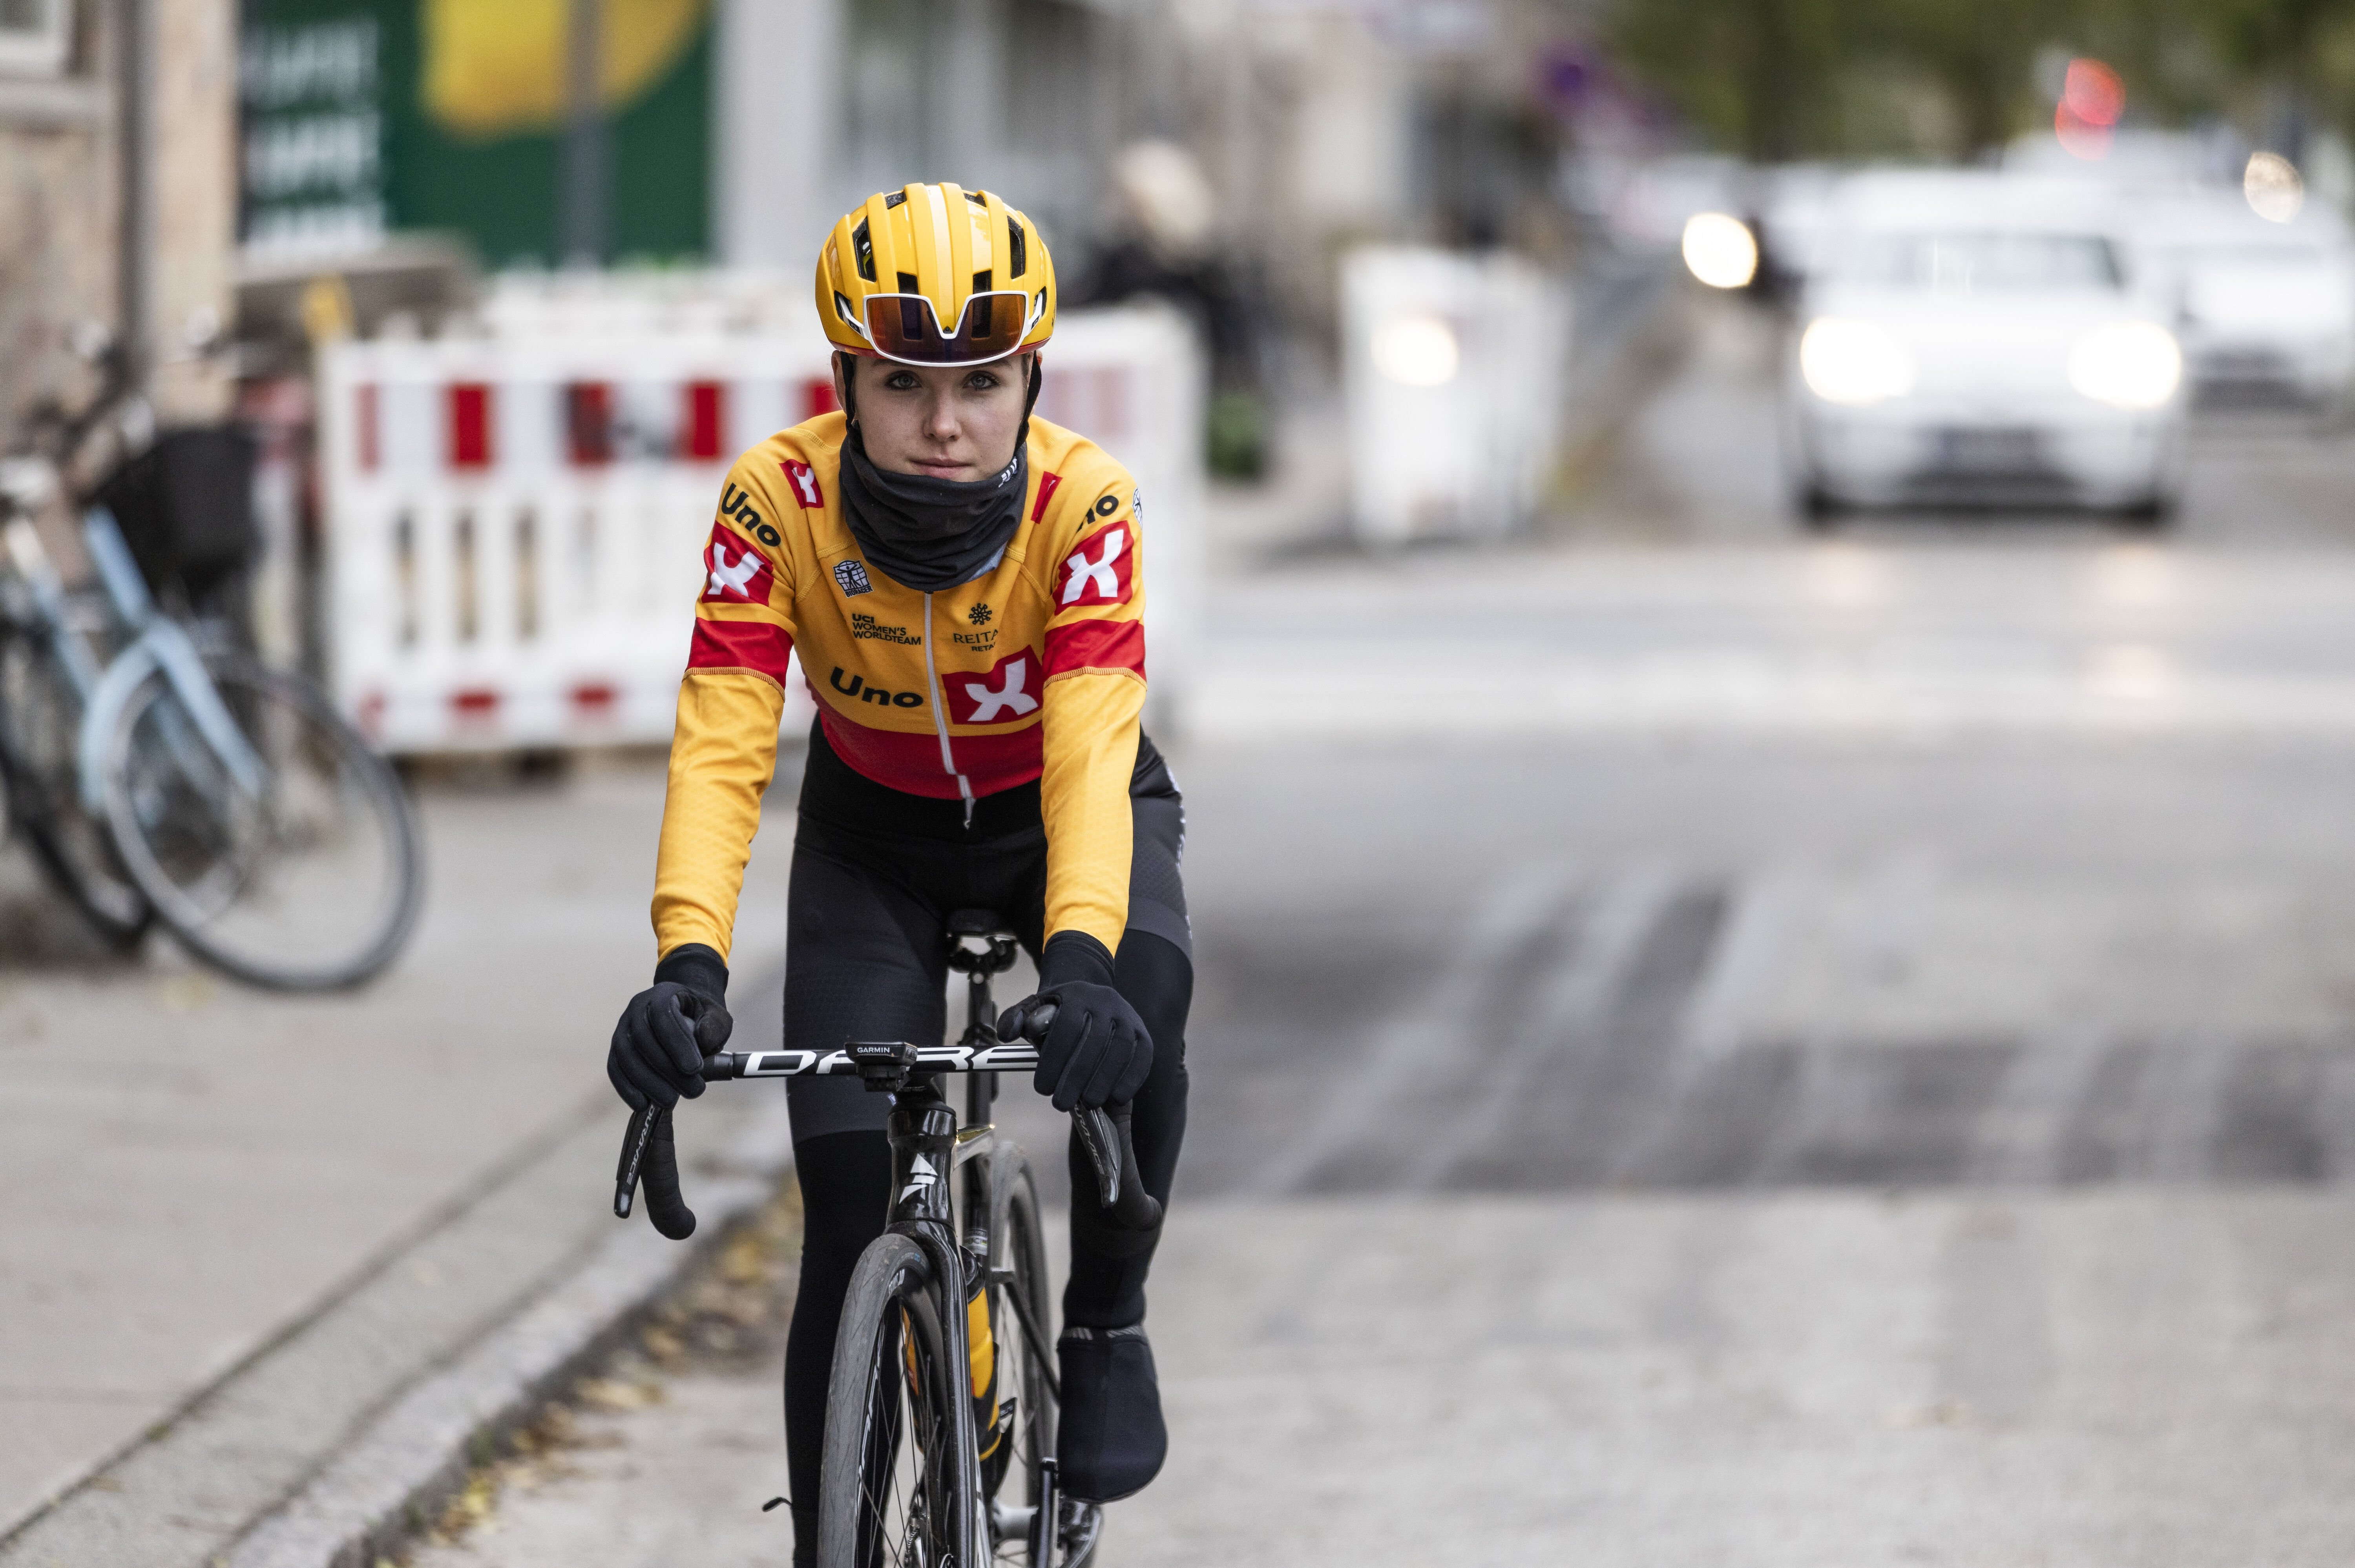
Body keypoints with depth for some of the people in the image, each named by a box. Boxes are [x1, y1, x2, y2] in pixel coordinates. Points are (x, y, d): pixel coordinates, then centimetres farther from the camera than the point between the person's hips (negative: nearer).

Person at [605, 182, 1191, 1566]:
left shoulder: (1083, 502, -31)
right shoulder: (781, 499, -29)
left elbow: (1090, 752, -40)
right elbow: (721, 749, -35)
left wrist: (1078, 956, -58)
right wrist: (688, 966, -51)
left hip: (1065, 815, -1)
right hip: (876, 838, 1)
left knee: (1135, 1007, -34)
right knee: (852, 1205, -11)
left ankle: (1108, 1325, -11)